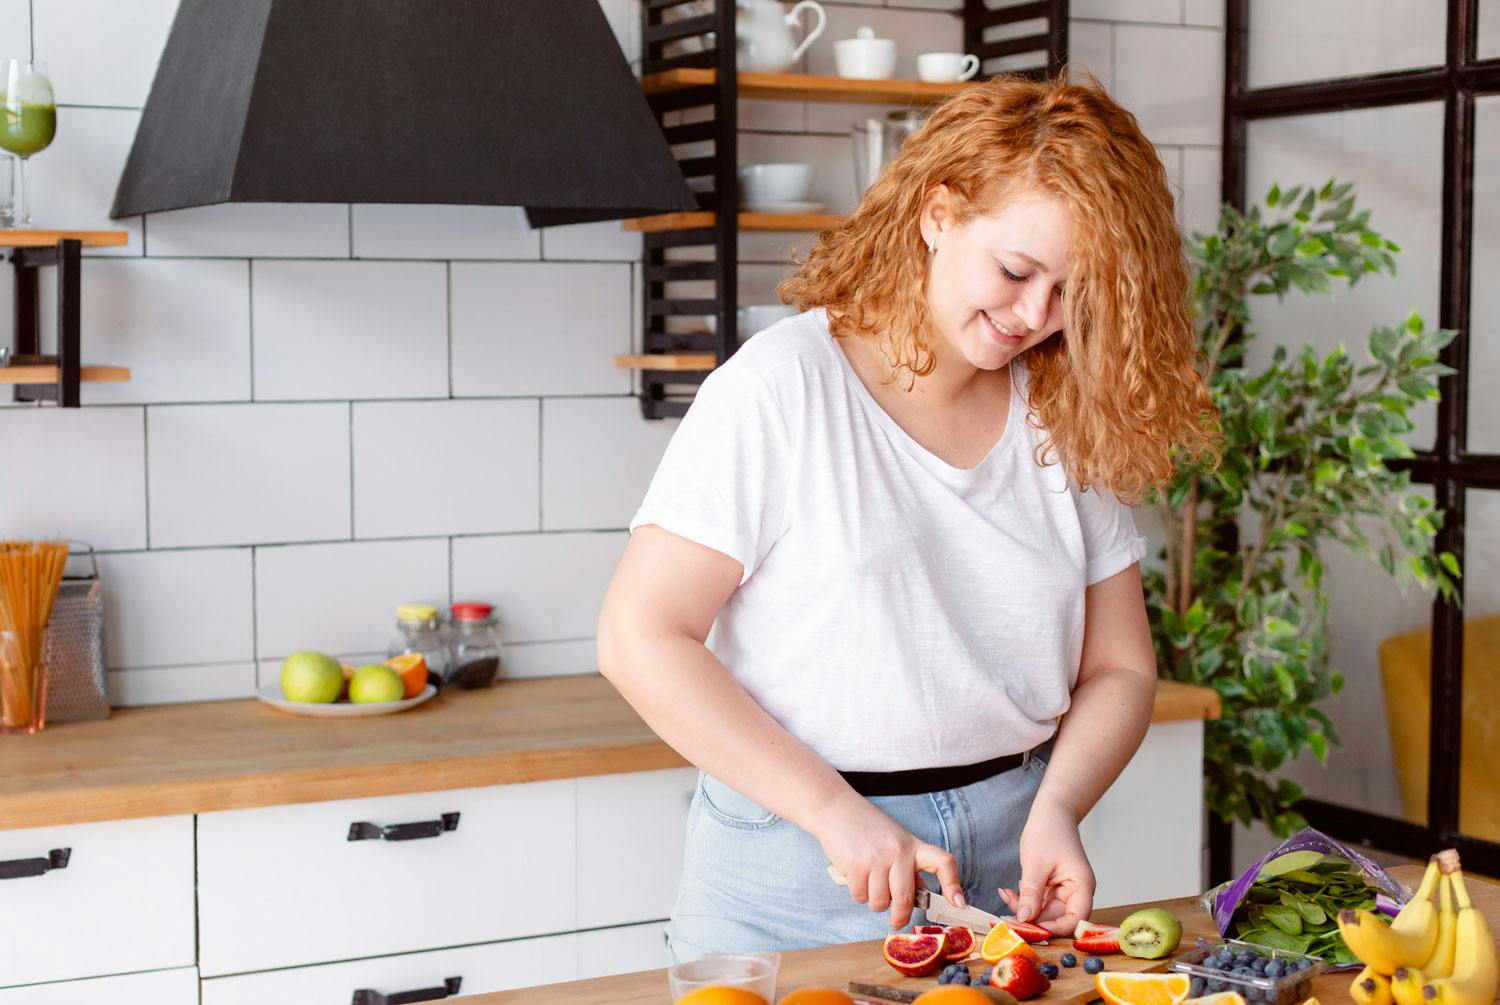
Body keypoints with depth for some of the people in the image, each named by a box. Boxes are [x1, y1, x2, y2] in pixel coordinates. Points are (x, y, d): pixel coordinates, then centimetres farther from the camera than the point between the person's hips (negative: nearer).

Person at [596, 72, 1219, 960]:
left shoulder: (1070, 419, 3)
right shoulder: (783, 388, -11)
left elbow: (1118, 668, 7)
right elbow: (642, 638, -13)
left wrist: (1056, 808, -12)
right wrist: (836, 810, -17)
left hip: (1008, 860, 4)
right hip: (799, 875, -4)